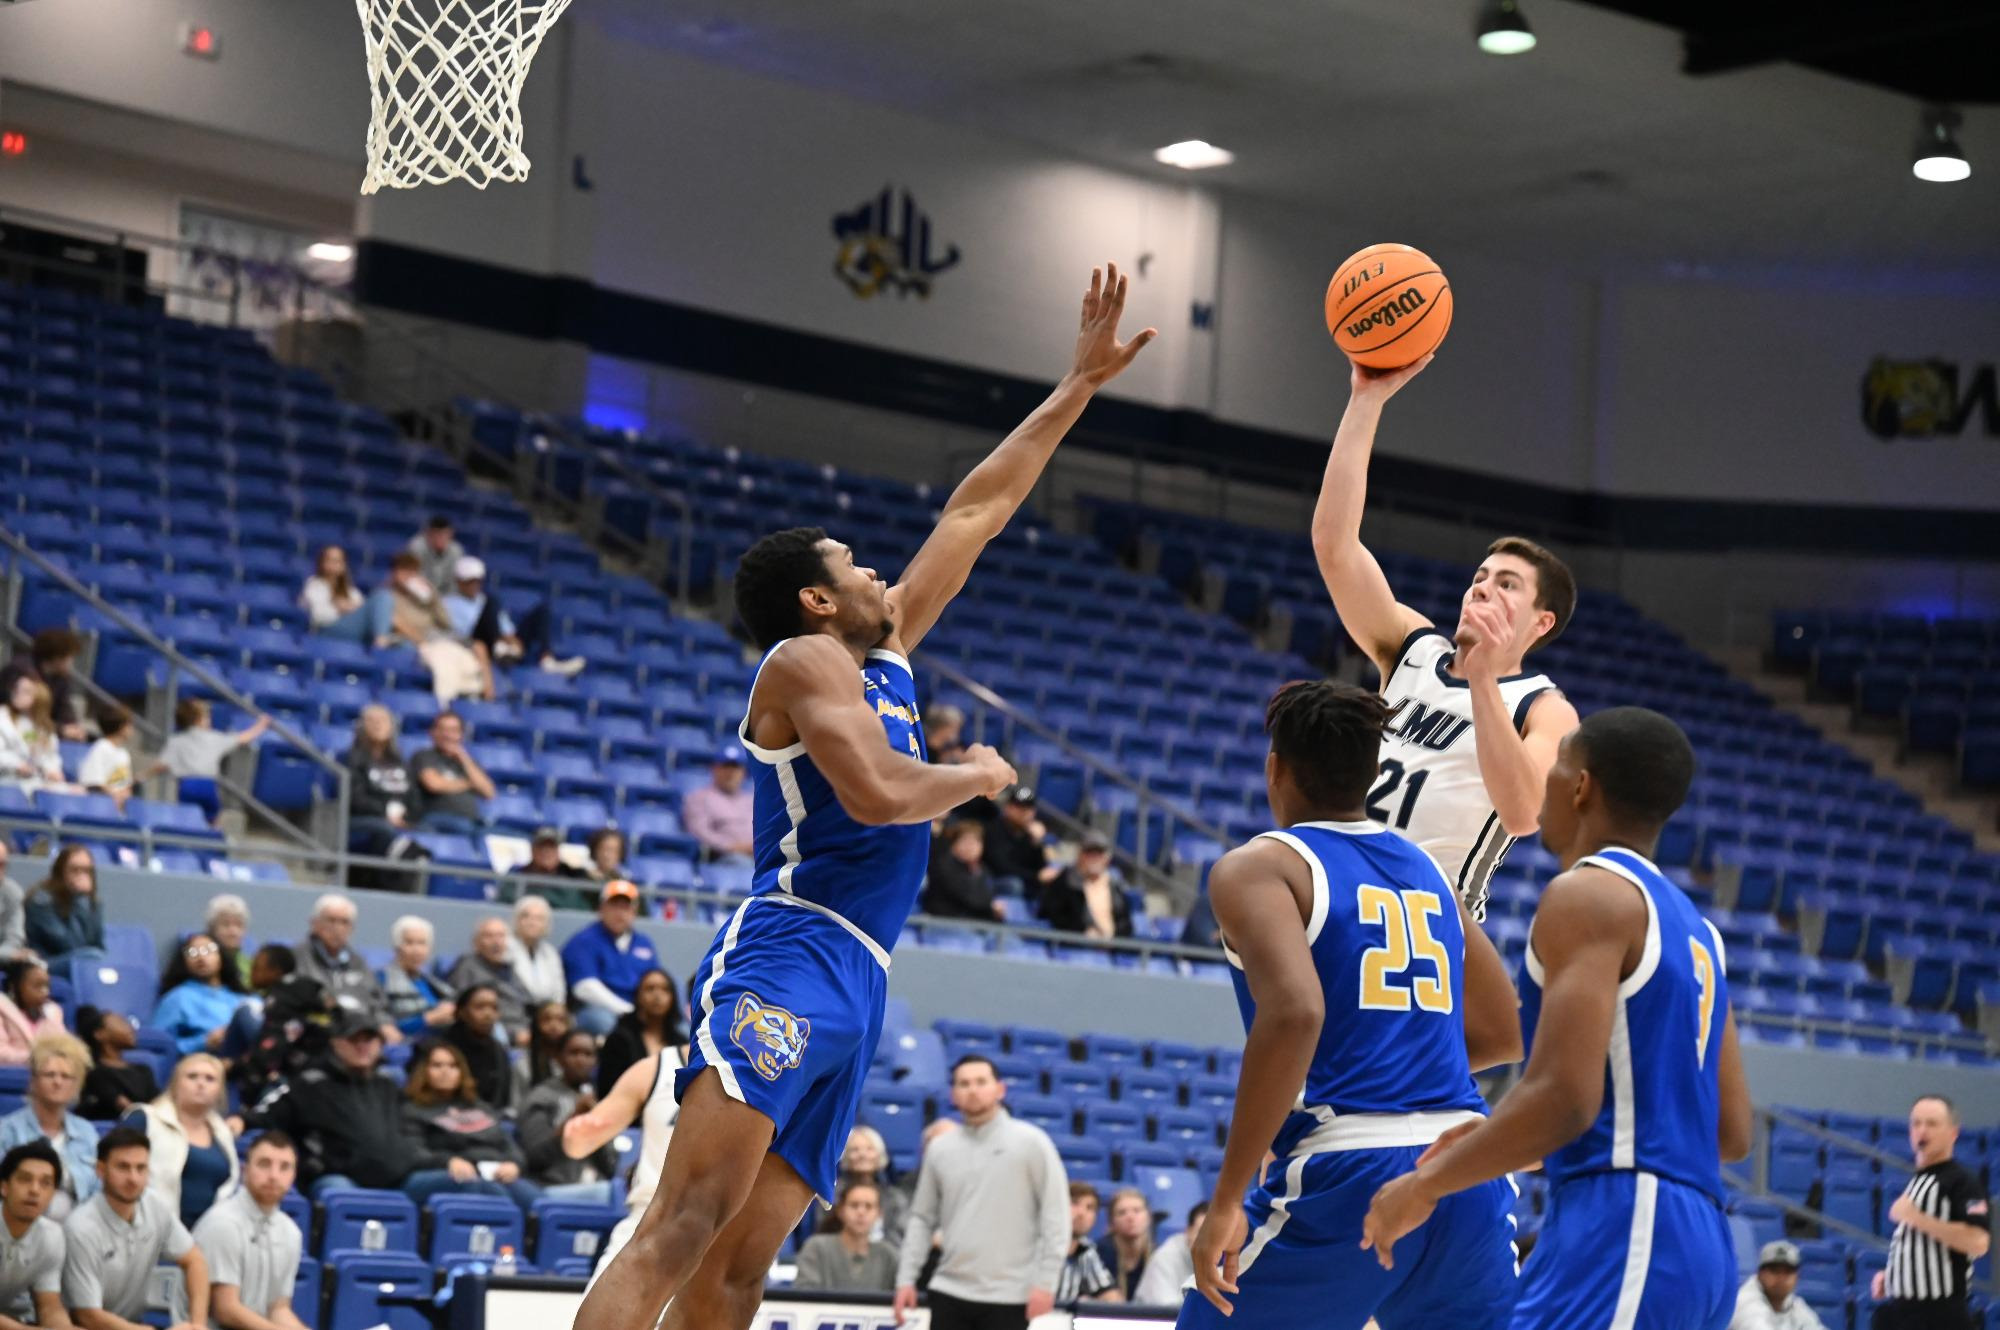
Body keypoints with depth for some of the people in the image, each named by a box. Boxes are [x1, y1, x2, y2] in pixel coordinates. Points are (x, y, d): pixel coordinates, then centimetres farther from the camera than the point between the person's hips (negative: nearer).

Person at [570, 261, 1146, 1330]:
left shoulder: (884, 654, 24)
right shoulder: (807, 659, -1)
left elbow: (977, 509, 29)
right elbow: (877, 794, -18)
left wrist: (1081, 384, 32)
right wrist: (978, 777, 2)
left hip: (850, 989, 9)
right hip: (784, 965, -9)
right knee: (686, 1225, -22)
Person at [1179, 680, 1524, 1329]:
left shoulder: (1258, 866, 0)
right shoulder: (1428, 872, 19)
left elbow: (1294, 1013, -18)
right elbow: (1503, 1036, 25)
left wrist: (1227, 1198, -17)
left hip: (1343, 1176, -5)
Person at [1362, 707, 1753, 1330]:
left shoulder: (1586, 894, -6)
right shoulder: (1692, 927, 22)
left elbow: (1565, 1096, -18)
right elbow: (1730, 1133, 23)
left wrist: (1425, 1184, -5)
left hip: (1619, 1228, -10)